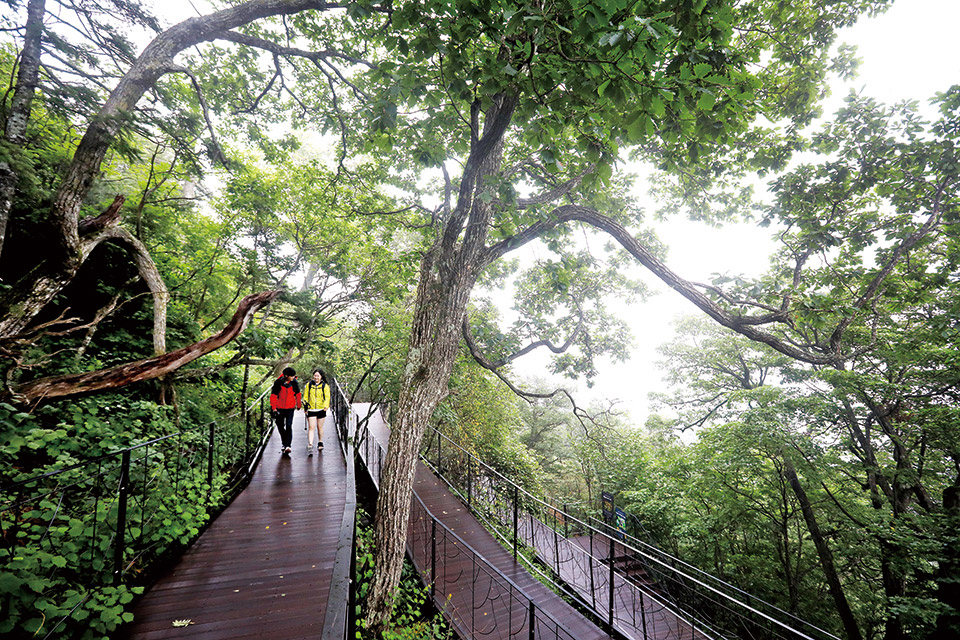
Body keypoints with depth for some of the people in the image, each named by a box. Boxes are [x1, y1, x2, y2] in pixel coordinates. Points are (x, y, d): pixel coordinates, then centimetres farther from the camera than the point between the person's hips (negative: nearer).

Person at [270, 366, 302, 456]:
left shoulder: (294, 382, -6)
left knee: (289, 426, -10)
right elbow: (273, 396, -6)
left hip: (290, 408, -1)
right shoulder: (278, 382, -12)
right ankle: (284, 442, 32)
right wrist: (274, 408, -10)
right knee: (280, 426, 11)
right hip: (280, 408, 1)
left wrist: (298, 405, 19)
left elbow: (298, 394, 9)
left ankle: (287, 446, -11)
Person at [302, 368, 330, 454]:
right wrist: (305, 404, 1)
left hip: (321, 409, 0)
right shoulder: (309, 385, 5)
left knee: (320, 427, 12)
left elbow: (327, 397, -9)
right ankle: (310, 446, -13)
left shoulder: (325, 386, 0)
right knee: (311, 427, -8)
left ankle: (320, 442, 29)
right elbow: (305, 396, 12)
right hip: (311, 410, 0)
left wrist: (326, 406, -24)